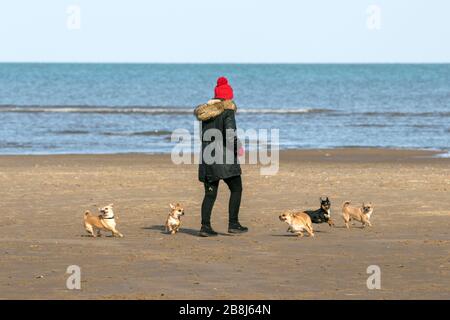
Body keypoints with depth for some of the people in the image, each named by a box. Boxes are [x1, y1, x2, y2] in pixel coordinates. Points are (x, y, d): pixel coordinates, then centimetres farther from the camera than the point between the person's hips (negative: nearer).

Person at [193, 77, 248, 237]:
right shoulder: (227, 111, -8)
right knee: (236, 189, 7)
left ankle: (205, 226, 0)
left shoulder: (205, 112, 11)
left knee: (210, 194, 8)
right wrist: (238, 147, -3)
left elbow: (203, 136, 15)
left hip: (207, 158, 6)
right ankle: (233, 224, 3)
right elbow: (230, 134, -18)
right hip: (224, 158, -6)